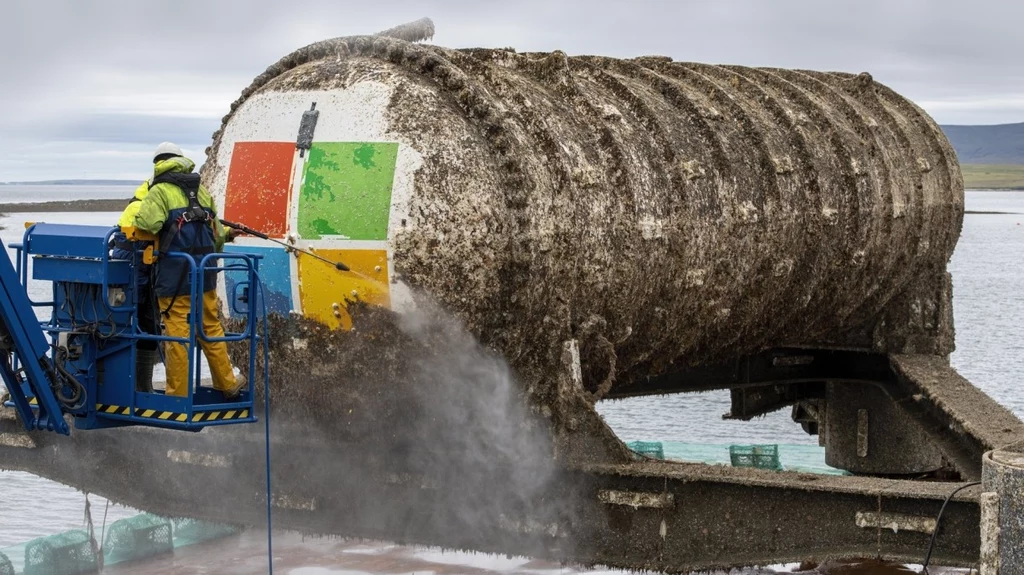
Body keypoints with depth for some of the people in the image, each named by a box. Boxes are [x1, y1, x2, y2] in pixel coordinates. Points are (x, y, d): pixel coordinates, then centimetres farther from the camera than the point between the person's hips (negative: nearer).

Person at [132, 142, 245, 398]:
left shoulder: (160, 191, -5)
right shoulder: (201, 190, 15)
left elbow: (148, 223, -23)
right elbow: (218, 233, 16)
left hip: (174, 272, -5)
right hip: (204, 271, 5)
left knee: (176, 332, -1)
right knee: (211, 328, 17)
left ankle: (178, 393, 2)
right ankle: (227, 383, 24)